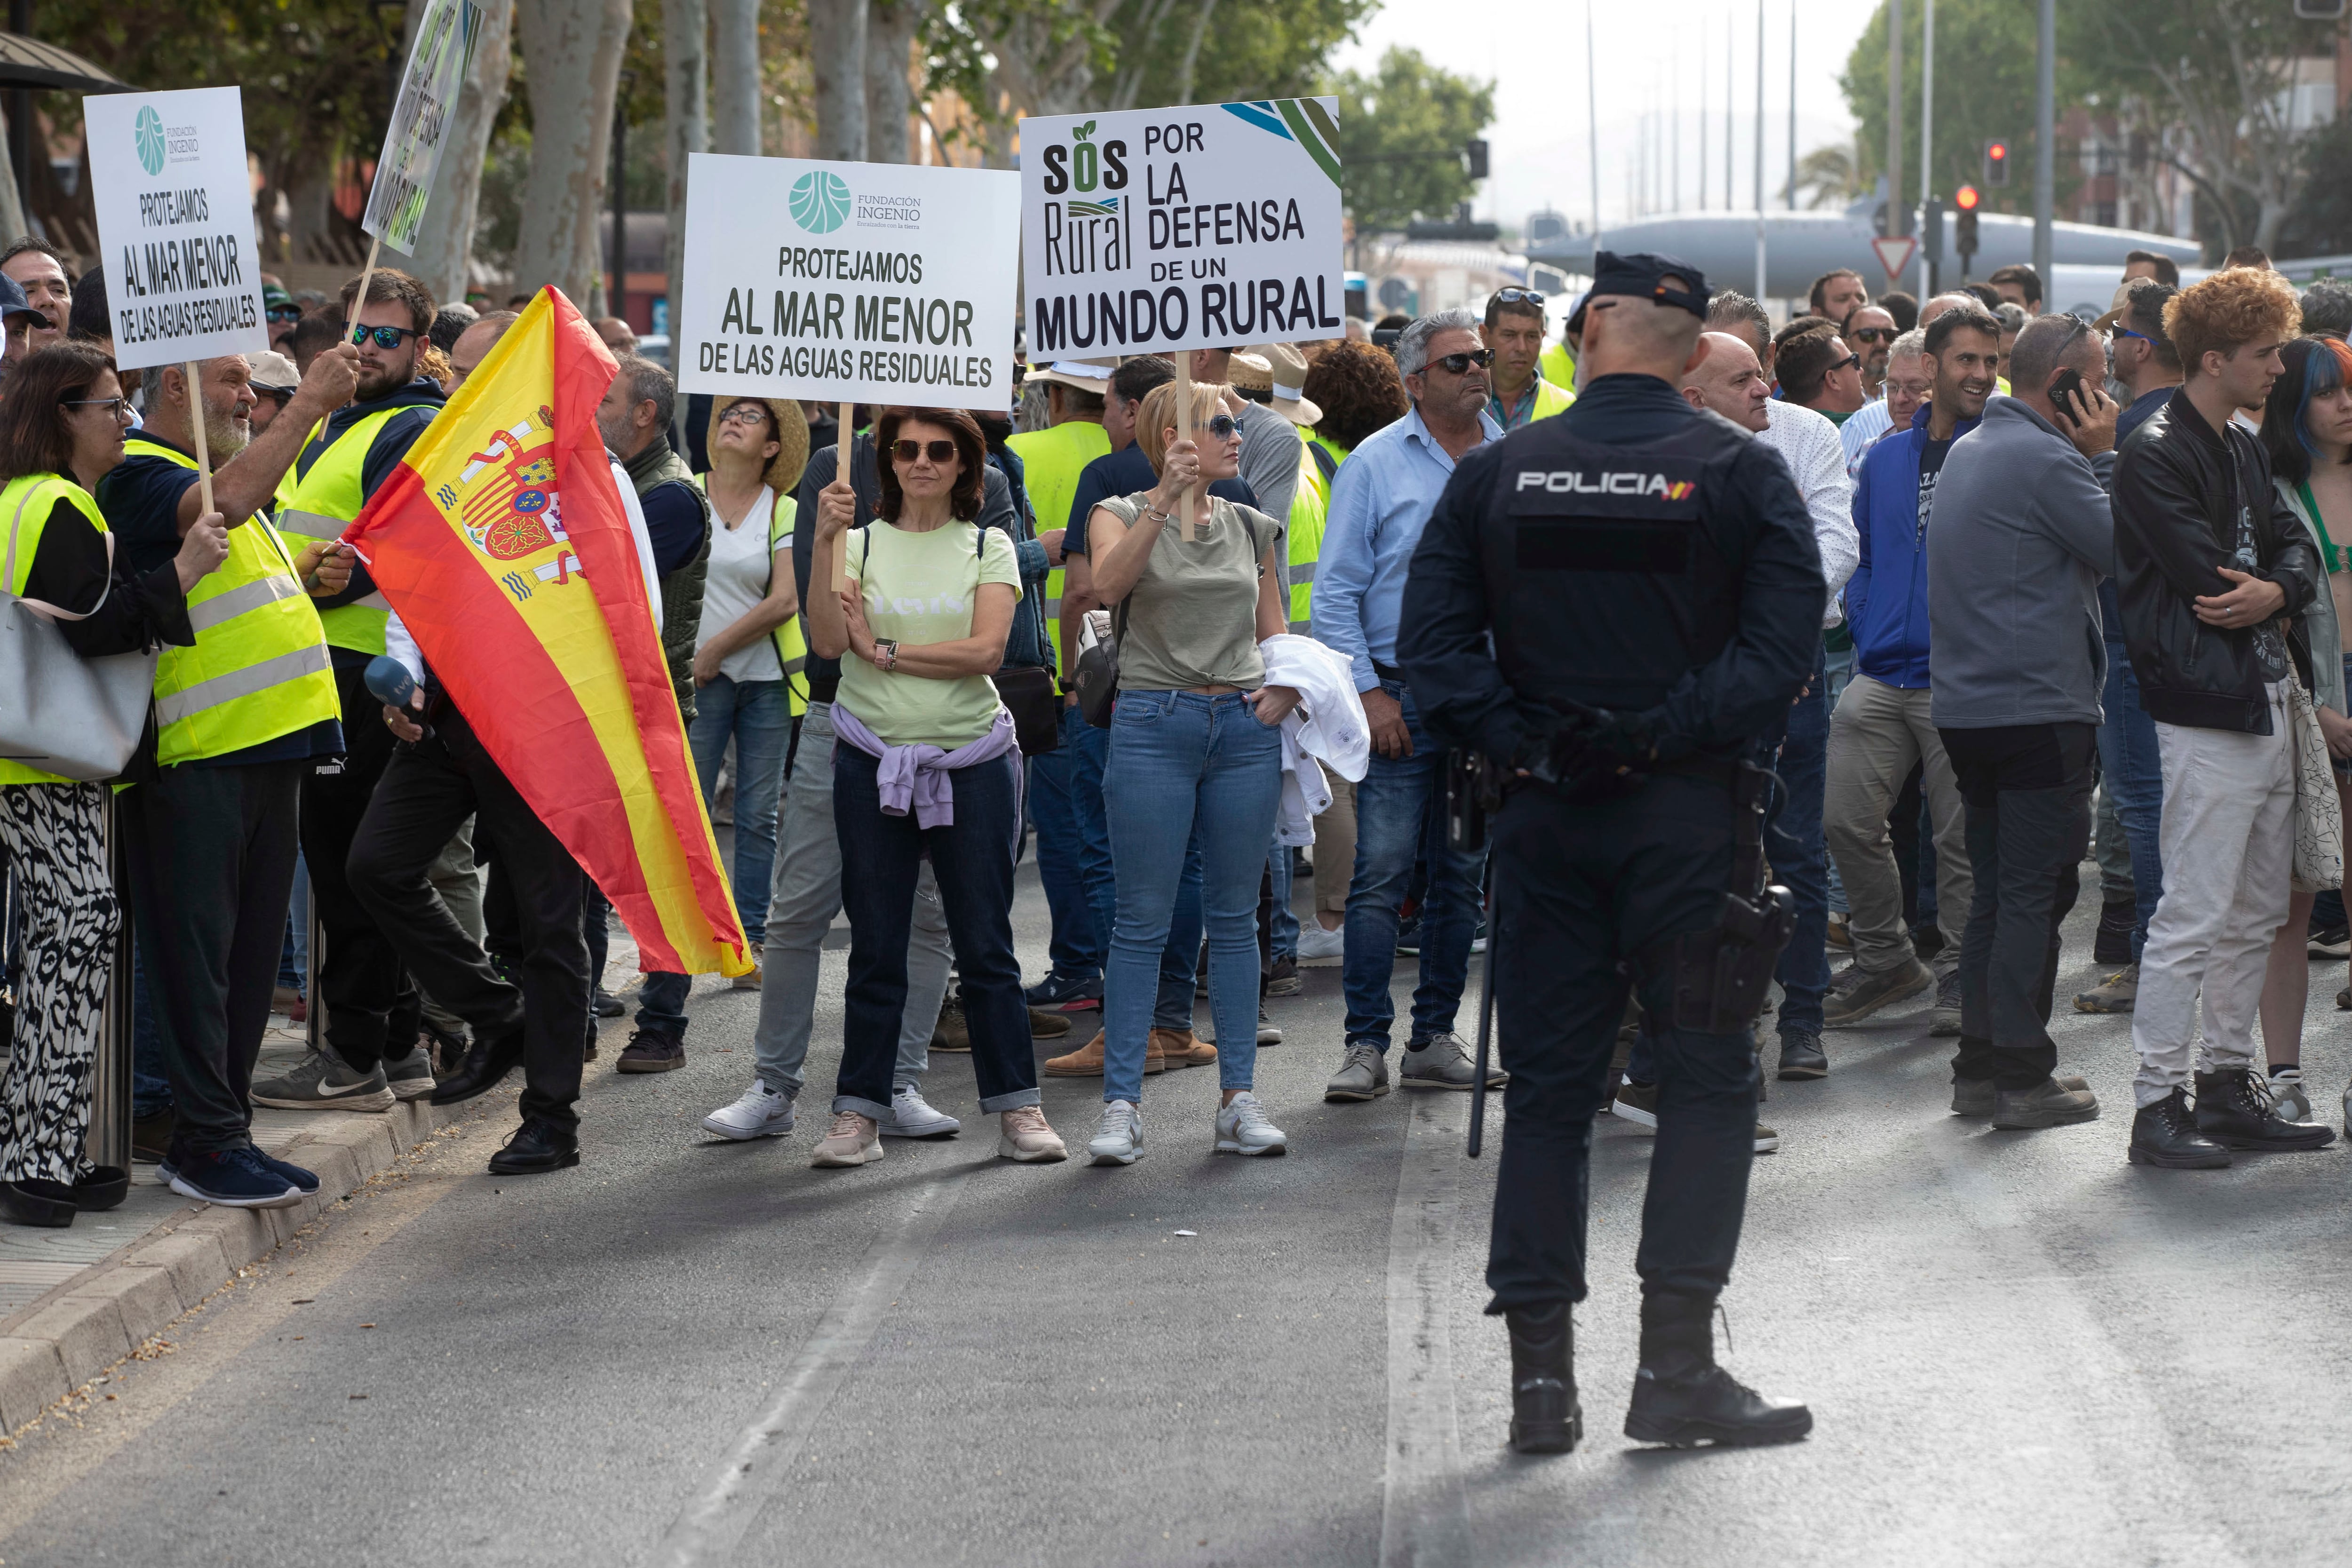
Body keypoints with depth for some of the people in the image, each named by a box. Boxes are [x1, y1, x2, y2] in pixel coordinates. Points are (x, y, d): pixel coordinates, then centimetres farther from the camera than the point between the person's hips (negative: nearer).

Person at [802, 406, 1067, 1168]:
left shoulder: (989, 548, 5)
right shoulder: (862, 543, 5)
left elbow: (986, 650, -9)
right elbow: (827, 641, -10)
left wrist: (884, 651, -10)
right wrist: (825, 544, -18)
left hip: (972, 762, 0)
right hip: (873, 762, 0)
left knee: (985, 941, 2)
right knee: (875, 946, 3)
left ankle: (1016, 1107, 8)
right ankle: (859, 1114, 7)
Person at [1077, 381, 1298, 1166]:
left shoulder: (1252, 529, 14)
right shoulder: (1122, 514, 2)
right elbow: (1109, 582, -19)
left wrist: (1288, 684, 1)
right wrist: (1165, 499, -26)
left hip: (1244, 727, 4)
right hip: (1154, 724, -4)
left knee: (1235, 918, 6)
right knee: (1143, 921, -3)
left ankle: (1239, 1100, 11)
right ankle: (1122, 1104, -1)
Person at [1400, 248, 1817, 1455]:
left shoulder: (1498, 474, 3)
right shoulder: (1741, 473, -2)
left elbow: (1433, 642, -4)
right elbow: (1781, 649, -12)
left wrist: (1521, 745, -5)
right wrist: (1665, 730, -11)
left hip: (1545, 813, 2)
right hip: (1691, 812, -2)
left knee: (1546, 1084, 8)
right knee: (1707, 1079, 4)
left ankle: (1540, 1375, 6)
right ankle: (1676, 1365, -2)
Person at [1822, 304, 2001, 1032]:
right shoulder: (1885, 459, 13)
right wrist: (1867, 631, 7)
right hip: (1881, 677, 4)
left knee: (1963, 837, 1)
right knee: (1845, 819, 0)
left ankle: (1960, 974, 13)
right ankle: (1885, 958, 16)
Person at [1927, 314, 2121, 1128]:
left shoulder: (1967, 451, 15)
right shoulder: (2047, 460, -15)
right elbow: (2126, 551, -12)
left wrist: (2092, 460, 11)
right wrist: (2102, 458, -4)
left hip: (1967, 709, 9)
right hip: (2038, 709, -9)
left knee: (1996, 892, 14)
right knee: (2036, 896, -4)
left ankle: (1979, 1067, 16)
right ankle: (2021, 1075, -3)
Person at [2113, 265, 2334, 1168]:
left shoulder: (2245, 452, 18)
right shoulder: (2156, 457, -12)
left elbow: (2296, 549, 10)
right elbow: (2208, 582, -19)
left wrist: (2274, 592, -12)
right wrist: (2267, 602, -1)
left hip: (2268, 703, 9)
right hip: (2209, 711, -9)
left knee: (2256, 914, 13)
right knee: (2194, 916, -9)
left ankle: (2229, 1085, 21)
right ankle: (2158, 1104, -5)